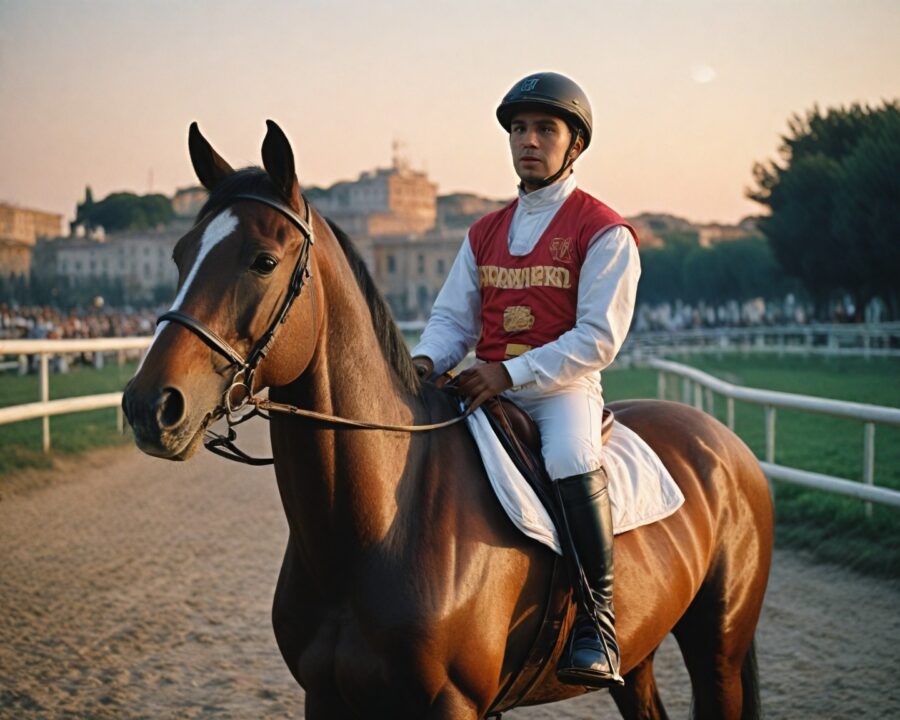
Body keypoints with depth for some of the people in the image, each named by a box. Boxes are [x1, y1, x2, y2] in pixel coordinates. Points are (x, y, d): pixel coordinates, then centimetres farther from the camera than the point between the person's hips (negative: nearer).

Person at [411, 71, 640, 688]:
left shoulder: (604, 232, -2)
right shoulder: (486, 233, 17)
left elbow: (598, 339, -11)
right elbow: (453, 318, 16)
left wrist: (510, 372, -20)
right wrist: (426, 360, -8)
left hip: (562, 387, -6)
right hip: (486, 385, 6)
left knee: (572, 460, -35)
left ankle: (596, 625, -25)